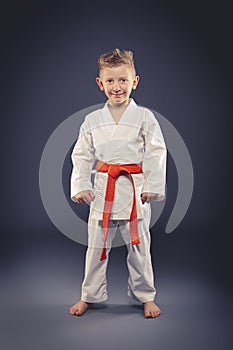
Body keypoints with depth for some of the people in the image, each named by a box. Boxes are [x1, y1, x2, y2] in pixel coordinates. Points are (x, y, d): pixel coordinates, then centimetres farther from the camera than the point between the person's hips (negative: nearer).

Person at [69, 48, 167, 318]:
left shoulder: (144, 117, -1)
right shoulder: (92, 120, 5)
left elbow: (156, 153, -2)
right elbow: (81, 155, 9)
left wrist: (153, 187, -9)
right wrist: (80, 186, -1)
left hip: (135, 189, -2)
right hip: (103, 189, 2)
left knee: (138, 245, 8)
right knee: (96, 245, 10)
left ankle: (145, 296, 27)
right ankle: (90, 295, 28)